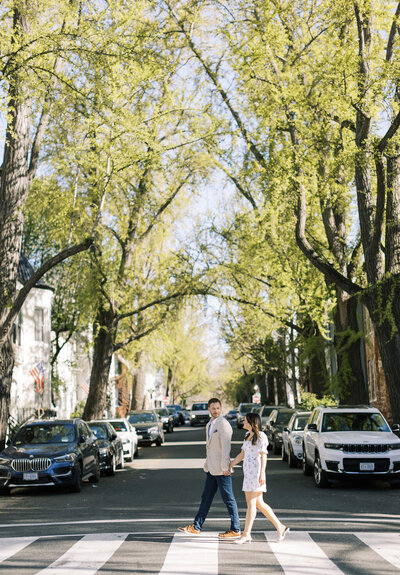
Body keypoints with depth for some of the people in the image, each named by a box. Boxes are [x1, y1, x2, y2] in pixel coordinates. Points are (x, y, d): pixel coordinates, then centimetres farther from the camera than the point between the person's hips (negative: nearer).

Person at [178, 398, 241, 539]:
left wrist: (224, 468, -22)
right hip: (211, 469, 9)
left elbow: (226, 446, -19)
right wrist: (207, 464, 19)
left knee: (228, 499, -1)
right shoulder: (209, 424, 15)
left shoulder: (223, 424, -14)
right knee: (206, 497, 13)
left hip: (222, 469, -9)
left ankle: (235, 530, 6)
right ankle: (196, 527, 19)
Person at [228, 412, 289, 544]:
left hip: (256, 473, -9)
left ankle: (246, 534, -2)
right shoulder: (248, 435, 17)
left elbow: (263, 456, -14)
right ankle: (280, 527, 18)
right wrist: (230, 465, 18)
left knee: (251, 503, -6)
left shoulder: (261, 436, -9)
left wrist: (262, 474, -21)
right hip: (248, 473, 9)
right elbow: (242, 454, 21)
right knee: (259, 504, 10)